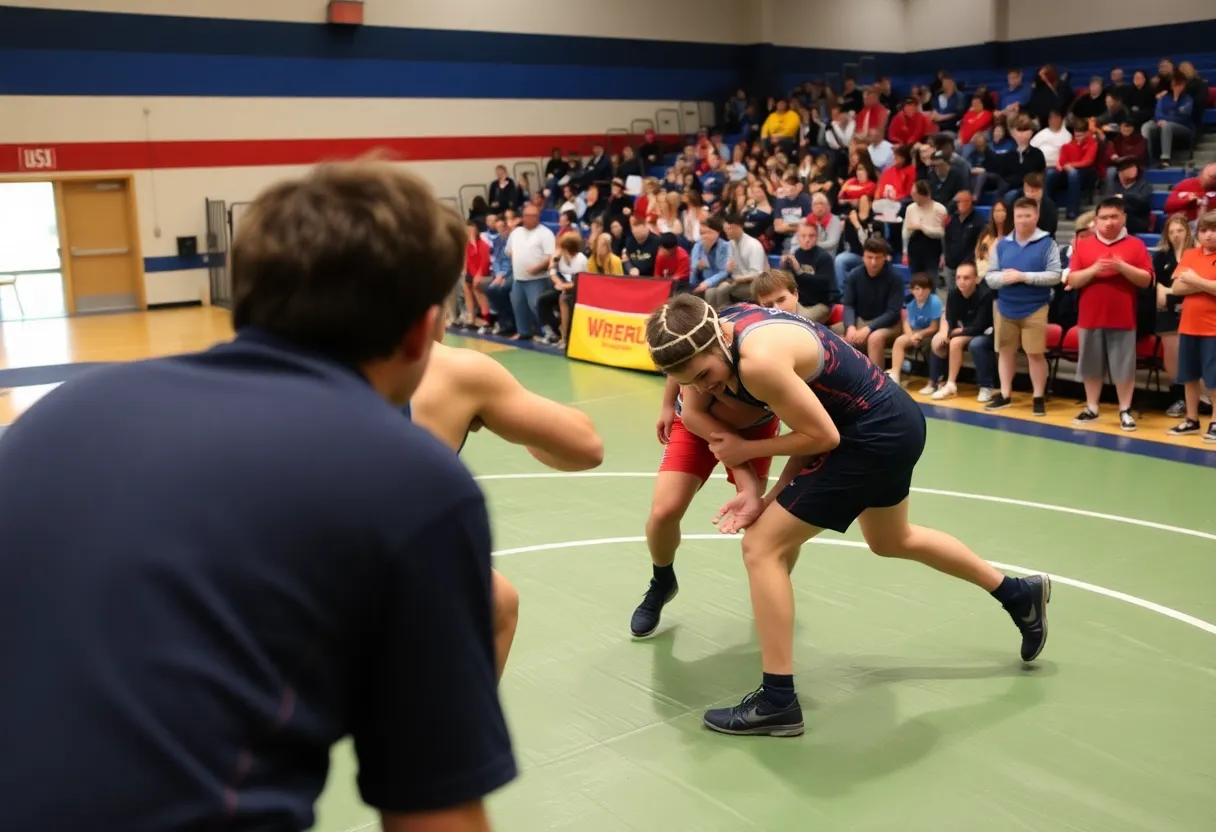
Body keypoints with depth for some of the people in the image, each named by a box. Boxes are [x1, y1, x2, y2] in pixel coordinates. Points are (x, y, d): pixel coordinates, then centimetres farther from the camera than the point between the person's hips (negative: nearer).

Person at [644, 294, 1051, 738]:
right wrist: (771, 497, -1)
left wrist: (745, 449, -11)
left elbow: (822, 436, -21)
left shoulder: (758, 361, -31)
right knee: (892, 541, 32)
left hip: (874, 436, -10)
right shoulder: (728, 323, -3)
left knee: (762, 547, -8)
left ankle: (778, 702, 1)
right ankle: (1020, 594, 51)